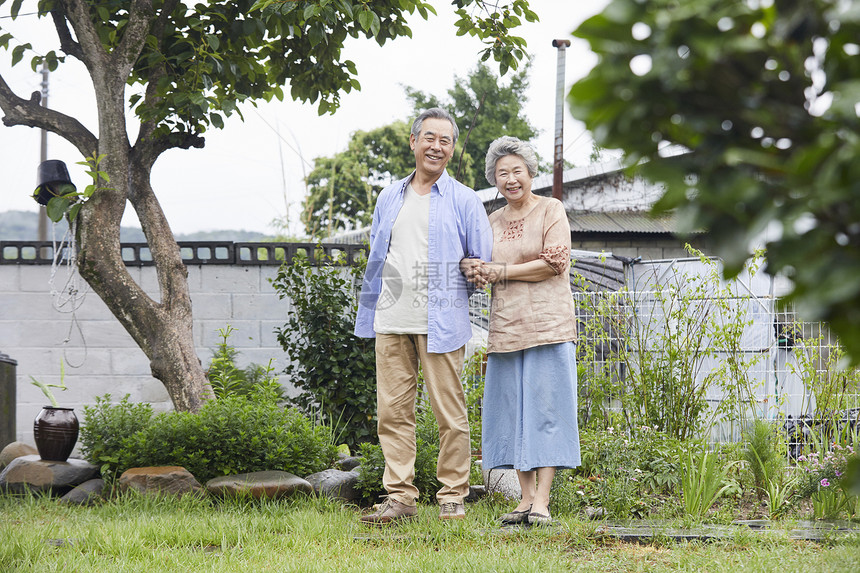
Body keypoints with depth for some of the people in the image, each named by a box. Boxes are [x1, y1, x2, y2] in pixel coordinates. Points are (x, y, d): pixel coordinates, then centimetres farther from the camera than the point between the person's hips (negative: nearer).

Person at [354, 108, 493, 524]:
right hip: (391, 322, 4)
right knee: (393, 410, 2)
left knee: (449, 412, -2)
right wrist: (366, 316, 18)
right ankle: (399, 496, 7)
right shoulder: (389, 198, 17)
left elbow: (484, 265, 8)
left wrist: (475, 271, -7)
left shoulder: (464, 201, 5)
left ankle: (453, 497, 6)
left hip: (440, 323, -4)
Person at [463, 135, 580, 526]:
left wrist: (501, 271, -9)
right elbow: (485, 271, 20)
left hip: (547, 325, -5)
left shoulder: (551, 210, 2)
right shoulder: (493, 222, 17)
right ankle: (525, 497, 6)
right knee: (513, 412, 2)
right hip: (505, 327, 5)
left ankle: (542, 500, -9)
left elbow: (554, 263, -9)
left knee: (546, 409, -7)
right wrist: (474, 271, -4)